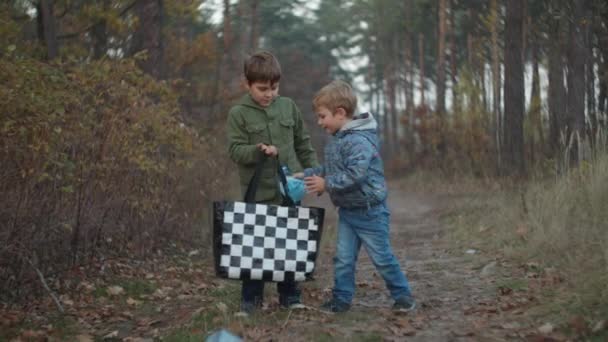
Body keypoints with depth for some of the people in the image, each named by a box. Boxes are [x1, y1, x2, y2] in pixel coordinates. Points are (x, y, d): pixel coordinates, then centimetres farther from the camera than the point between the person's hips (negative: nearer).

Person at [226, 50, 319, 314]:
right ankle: (251, 298, 14)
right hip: (258, 192, -3)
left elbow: (303, 144, 14)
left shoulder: (288, 106, 6)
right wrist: (258, 150, -26)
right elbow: (235, 151, -9)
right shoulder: (239, 113, -4)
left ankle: (289, 295, 20)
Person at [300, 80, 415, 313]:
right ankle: (341, 298, 14)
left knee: (382, 257, 4)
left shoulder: (359, 140, -23)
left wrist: (326, 184, -26)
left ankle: (403, 296, 19)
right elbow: (329, 170, 17)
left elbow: (356, 174, -32)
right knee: (343, 258, 7)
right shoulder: (337, 140, 8)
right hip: (347, 211, 8)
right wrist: (306, 175, 4)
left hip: (369, 211, -8)